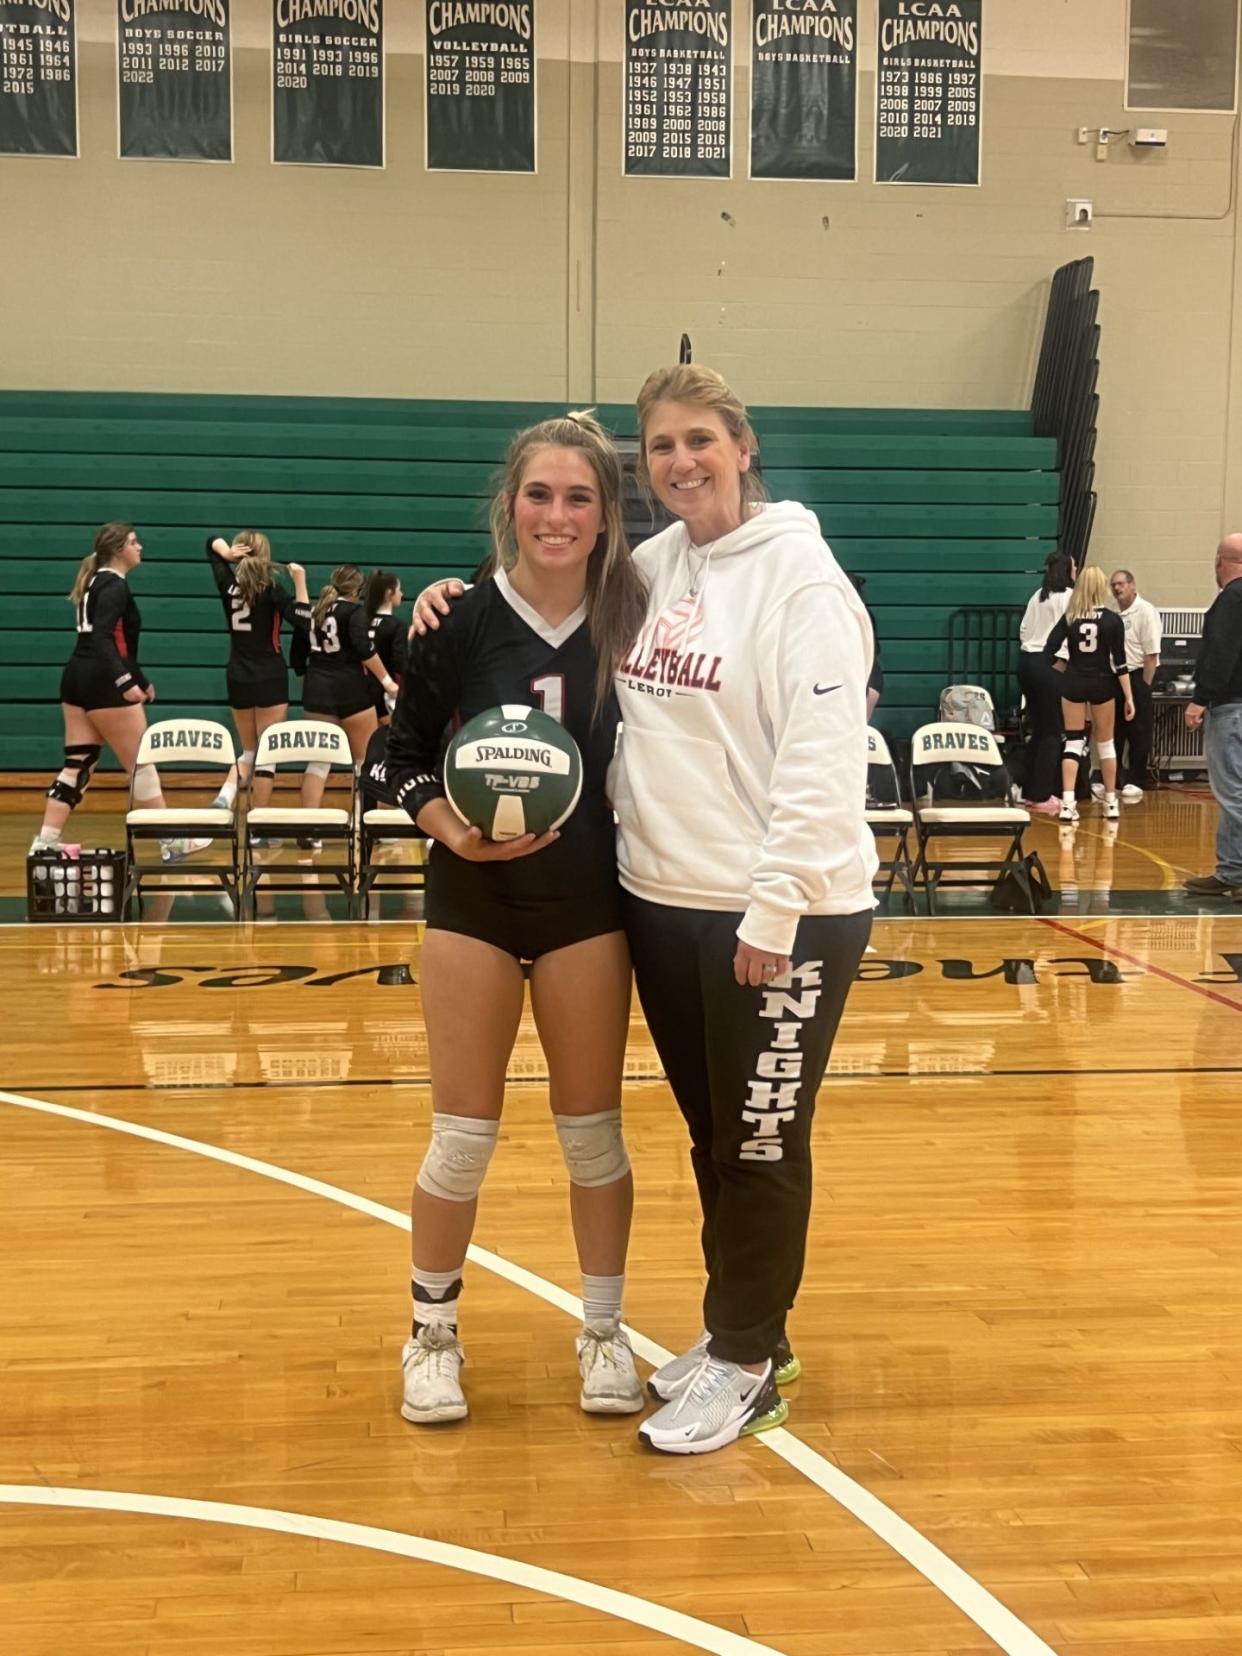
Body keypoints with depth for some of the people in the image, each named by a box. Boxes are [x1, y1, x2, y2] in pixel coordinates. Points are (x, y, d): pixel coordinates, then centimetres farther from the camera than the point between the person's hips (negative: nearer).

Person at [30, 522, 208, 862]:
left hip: (76, 678, 9)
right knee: (141, 765, -1)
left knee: (77, 765, 7)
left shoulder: (97, 582, 18)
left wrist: (141, 679, 32)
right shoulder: (115, 586, -11)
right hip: (103, 684, -9)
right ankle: (172, 842, 7)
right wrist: (126, 682, -32)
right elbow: (102, 639, -24)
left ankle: (45, 843, 1)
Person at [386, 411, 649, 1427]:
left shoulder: (630, 620, -5)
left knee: (592, 1129, 10)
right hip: (475, 895, 0)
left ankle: (604, 1332, 28)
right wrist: (455, 832, -17)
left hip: (590, 897, 1)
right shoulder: (462, 621, -7)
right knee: (464, 1134, 6)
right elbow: (406, 759, -1)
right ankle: (434, 1334, 26)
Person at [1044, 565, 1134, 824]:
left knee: (1072, 742, 3)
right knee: (1105, 743, 12)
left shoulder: (1069, 618, -3)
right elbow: (1119, 662, -7)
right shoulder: (1112, 620, -6)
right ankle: (1111, 803, 20)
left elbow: (1048, 654, -7)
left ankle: (1068, 803, -9)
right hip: (1102, 685, -1)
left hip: (1073, 684, 1)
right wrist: (1128, 696, -4)